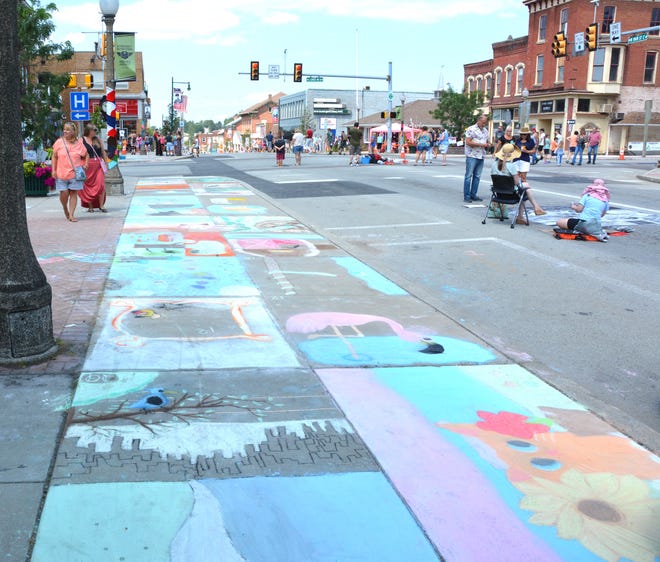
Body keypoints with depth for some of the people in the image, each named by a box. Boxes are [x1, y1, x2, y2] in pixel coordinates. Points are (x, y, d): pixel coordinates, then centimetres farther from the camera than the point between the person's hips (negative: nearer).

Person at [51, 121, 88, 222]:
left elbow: (86, 155, 15)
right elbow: (54, 157, 7)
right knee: (64, 193, -2)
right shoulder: (59, 142, 3)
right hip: (61, 173, 0)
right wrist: (53, 170, 0)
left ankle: (71, 215, 5)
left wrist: (85, 164, -2)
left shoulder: (79, 143, 4)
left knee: (73, 193, 0)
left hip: (75, 173, 0)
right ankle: (65, 209, 27)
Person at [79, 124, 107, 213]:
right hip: (87, 165, -3)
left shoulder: (97, 140, 13)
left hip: (99, 165, 3)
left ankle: (101, 205, 1)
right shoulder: (81, 140, 0)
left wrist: (106, 163, 15)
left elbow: (103, 152, 18)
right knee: (88, 186, 2)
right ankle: (90, 206, 10)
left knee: (101, 185, -6)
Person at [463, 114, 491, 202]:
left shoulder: (485, 130, 15)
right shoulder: (471, 129, -7)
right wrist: (481, 144, -16)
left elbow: (488, 141, 25)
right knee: (468, 176, -4)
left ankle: (473, 194, 15)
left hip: (481, 156, 7)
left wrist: (488, 144, 1)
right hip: (472, 156, -7)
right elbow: (468, 142, -15)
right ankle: (466, 196, -1)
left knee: (477, 176, 9)